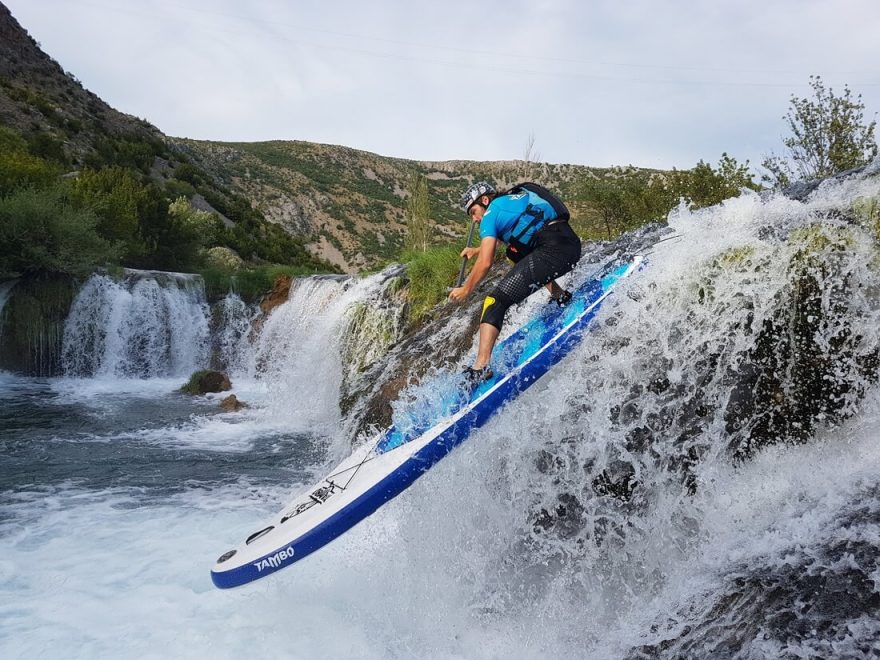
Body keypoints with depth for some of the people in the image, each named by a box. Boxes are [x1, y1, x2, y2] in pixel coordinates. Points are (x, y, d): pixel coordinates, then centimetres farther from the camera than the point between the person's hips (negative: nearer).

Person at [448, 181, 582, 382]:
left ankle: (481, 367, -22)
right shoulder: (515, 198, 27)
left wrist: (465, 290, 10)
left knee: (495, 302, -10)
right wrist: (476, 250, 50)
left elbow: (486, 263, -2)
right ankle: (561, 297, 29)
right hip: (573, 245, 9)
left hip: (553, 252, -9)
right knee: (515, 254, 38)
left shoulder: (491, 213, 4)